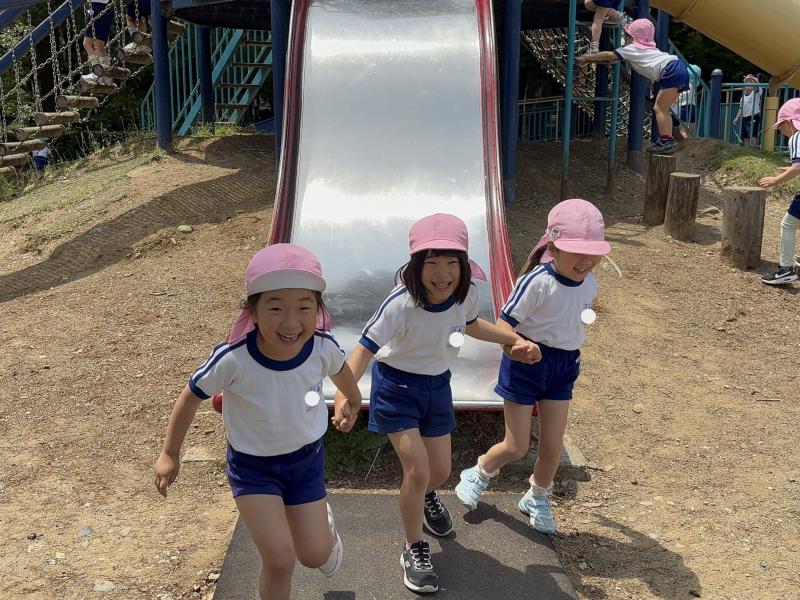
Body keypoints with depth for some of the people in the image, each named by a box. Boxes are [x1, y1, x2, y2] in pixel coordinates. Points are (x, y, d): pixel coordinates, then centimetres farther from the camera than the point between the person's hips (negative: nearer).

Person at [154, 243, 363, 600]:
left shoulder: (323, 347, -26)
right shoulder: (233, 359, -34)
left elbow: (341, 371, 0)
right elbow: (191, 397, -14)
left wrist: (351, 403, 20)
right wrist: (170, 454, -2)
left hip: (306, 457, 2)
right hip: (253, 465, -2)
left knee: (315, 556, 13)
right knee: (279, 560, -12)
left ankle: (324, 525, 50)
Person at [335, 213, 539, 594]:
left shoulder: (466, 295, -15)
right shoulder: (401, 304, -32)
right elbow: (365, 349, -35)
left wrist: (515, 339, 3)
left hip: (438, 386, 5)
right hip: (396, 387, -5)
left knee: (441, 471, 16)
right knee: (417, 470, -11)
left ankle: (427, 498, 56)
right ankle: (414, 550, 15)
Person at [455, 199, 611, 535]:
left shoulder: (589, 284, -5)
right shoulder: (537, 282, -24)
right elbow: (504, 327, -20)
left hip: (563, 367, 5)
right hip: (526, 364, -5)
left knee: (553, 448, 8)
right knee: (516, 447, 4)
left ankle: (537, 499, 37)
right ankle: (480, 474, 36)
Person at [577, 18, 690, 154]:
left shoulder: (632, 49, 3)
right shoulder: (648, 48, 29)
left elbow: (608, 56, 8)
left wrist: (586, 58, 15)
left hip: (672, 71, -9)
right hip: (680, 67, 9)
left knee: (659, 109, -9)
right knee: (662, 109, 12)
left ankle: (666, 142, -14)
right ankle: (668, 141, 11)